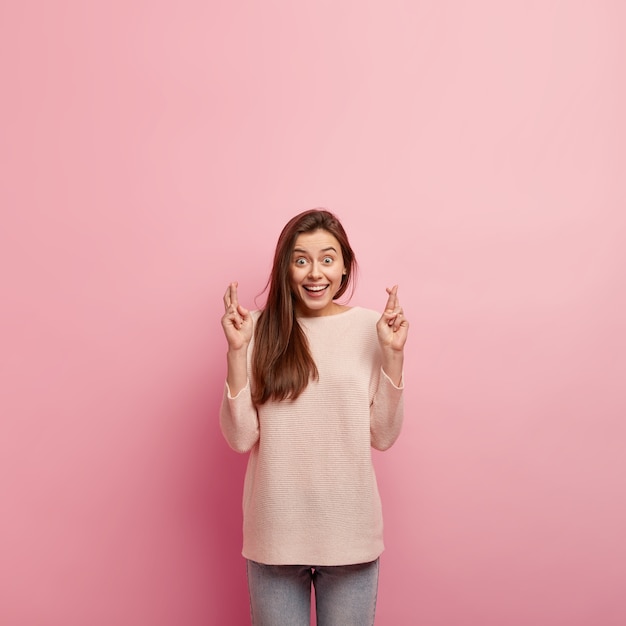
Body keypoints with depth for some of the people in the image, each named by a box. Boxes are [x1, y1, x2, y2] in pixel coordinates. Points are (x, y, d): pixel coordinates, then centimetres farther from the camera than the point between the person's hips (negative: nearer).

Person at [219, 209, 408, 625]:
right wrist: (237, 351, -15)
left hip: (350, 532, 0)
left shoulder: (370, 327, -3)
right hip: (276, 532, 0)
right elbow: (241, 438, -6)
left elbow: (383, 437, -2)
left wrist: (393, 354, -11)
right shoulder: (262, 330, -4)